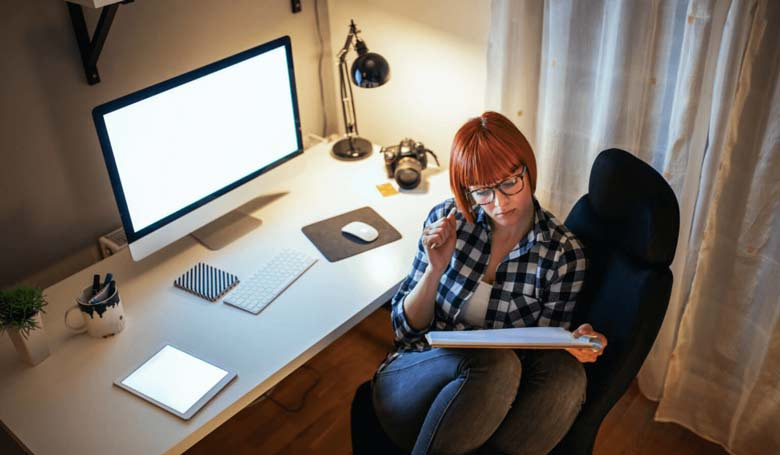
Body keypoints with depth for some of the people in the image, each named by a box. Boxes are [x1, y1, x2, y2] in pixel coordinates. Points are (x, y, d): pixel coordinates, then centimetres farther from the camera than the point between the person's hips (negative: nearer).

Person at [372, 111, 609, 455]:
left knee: (566, 372, -30)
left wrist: (575, 344, -21)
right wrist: (436, 270, -16)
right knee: (497, 362, -33)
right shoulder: (446, 220, -3)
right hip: (413, 378, -1)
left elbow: (546, 353, 1)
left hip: (493, 403, 1)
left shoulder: (563, 254, -5)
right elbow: (406, 327, 2)